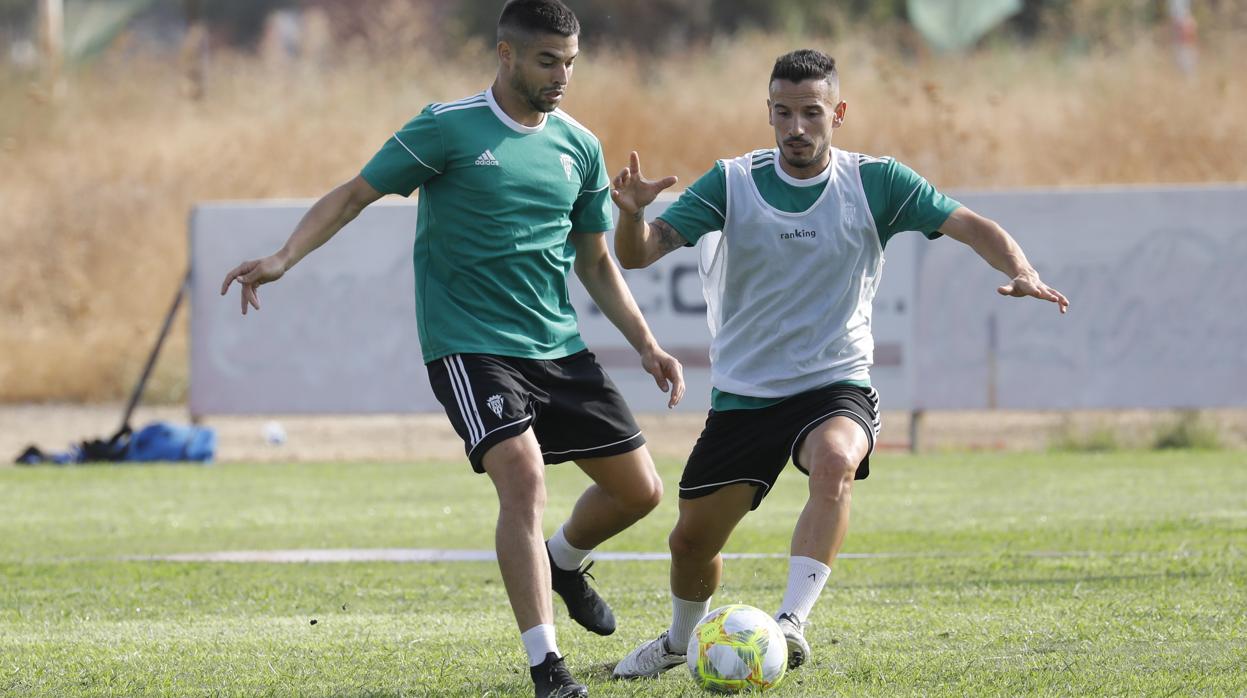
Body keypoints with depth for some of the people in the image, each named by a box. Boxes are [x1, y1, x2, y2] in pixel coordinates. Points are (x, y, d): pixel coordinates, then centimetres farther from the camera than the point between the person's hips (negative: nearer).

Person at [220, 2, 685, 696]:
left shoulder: (580, 148, 8)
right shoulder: (449, 128, -8)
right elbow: (355, 194, -7)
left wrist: (647, 345, 11)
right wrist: (284, 258, -20)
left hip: (559, 347, 6)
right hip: (469, 346, -6)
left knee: (640, 489, 6)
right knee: (523, 477, -25)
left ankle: (563, 561, 39)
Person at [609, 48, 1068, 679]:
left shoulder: (875, 183, -5)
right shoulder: (733, 182, -4)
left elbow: (971, 227, -6)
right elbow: (639, 253, -10)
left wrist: (1020, 272, -27)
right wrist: (631, 213, -33)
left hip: (835, 385, -2)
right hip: (742, 394, 2)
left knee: (835, 461, -37)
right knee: (692, 540, 6)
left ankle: (792, 621, -39)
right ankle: (680, 640, 38)